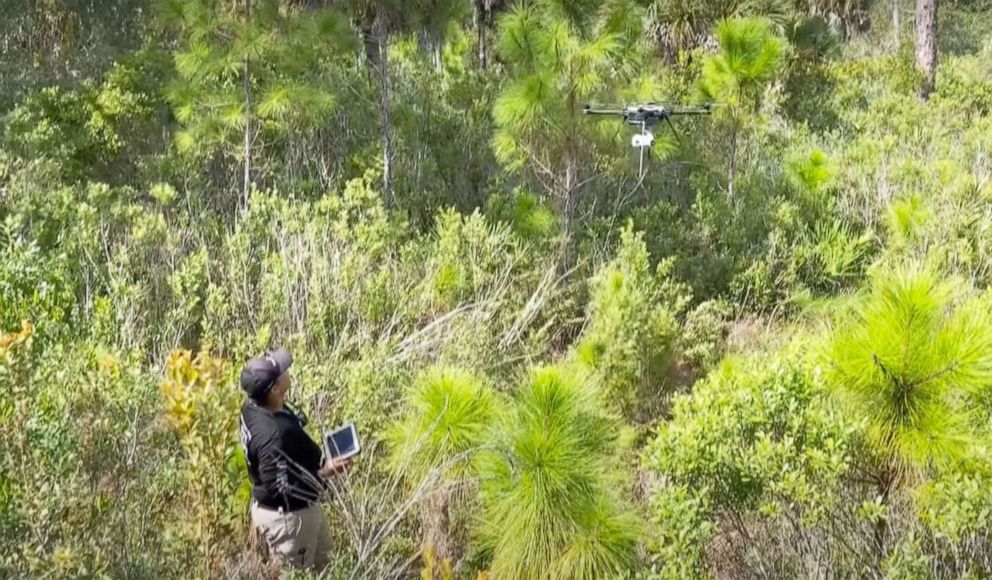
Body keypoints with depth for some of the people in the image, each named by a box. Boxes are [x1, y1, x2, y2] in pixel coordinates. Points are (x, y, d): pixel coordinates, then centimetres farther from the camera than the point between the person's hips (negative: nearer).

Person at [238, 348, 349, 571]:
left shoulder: (253, 407, -7)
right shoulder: (272, 436, -36)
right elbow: (280, 489, -32)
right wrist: (325, 473, -26)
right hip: (287, 517, -10)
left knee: (321, 564, 27)